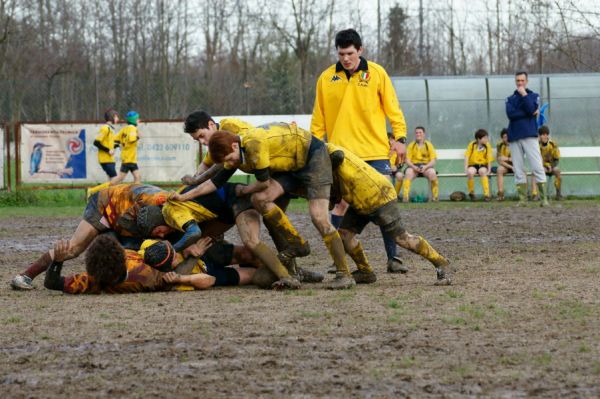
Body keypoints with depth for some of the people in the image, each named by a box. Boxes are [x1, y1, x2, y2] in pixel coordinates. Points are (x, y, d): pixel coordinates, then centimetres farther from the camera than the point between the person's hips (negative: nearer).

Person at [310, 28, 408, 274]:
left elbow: (393, 108, 5)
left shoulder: (376, 73, 2)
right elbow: (318, 120, 11)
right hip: (341, 153, 1)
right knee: (342, 204, 0)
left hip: (375, 152, 0)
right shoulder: (326, 78, 5)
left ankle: (392, 258, 2)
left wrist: (400, 137, -3)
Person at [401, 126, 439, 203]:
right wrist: (414, 167, -22)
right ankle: (405, 196, -39)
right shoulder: (411, 145, 7)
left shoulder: (429, 145, 5)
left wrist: (425, 167, -22)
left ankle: (435, 196, -22)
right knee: (408, 172, -35)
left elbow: (433, 161, -3)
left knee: (432, 172, -34)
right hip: (414, 166, 0)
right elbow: (407, 160, -1)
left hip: (426, 166, 0)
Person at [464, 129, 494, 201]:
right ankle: (471, 193, -9)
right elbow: (467, 157, -3)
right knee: (470, 172, -34)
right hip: (473, 165, 0)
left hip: (483, 165, 0)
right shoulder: (472, 145, -2)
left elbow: (489, 159, -3)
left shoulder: (487, 146, -1)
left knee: (482, 171, -35)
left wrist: (489, 169, -15)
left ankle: (487, 194, -30)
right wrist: (466, 168, -13)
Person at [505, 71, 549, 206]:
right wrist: (530, 113, -7)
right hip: (514, 137, 2)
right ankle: (522, 199, 2)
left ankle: (544, 198, -12)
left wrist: (524, 95, -4)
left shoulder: (534, 96, 12)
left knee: (537, 167, -11)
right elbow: (510, 114, -4)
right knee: (518, 170, 0)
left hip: (529, 136, -2)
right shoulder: (510, 99, 16)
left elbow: (531, 109, -7)